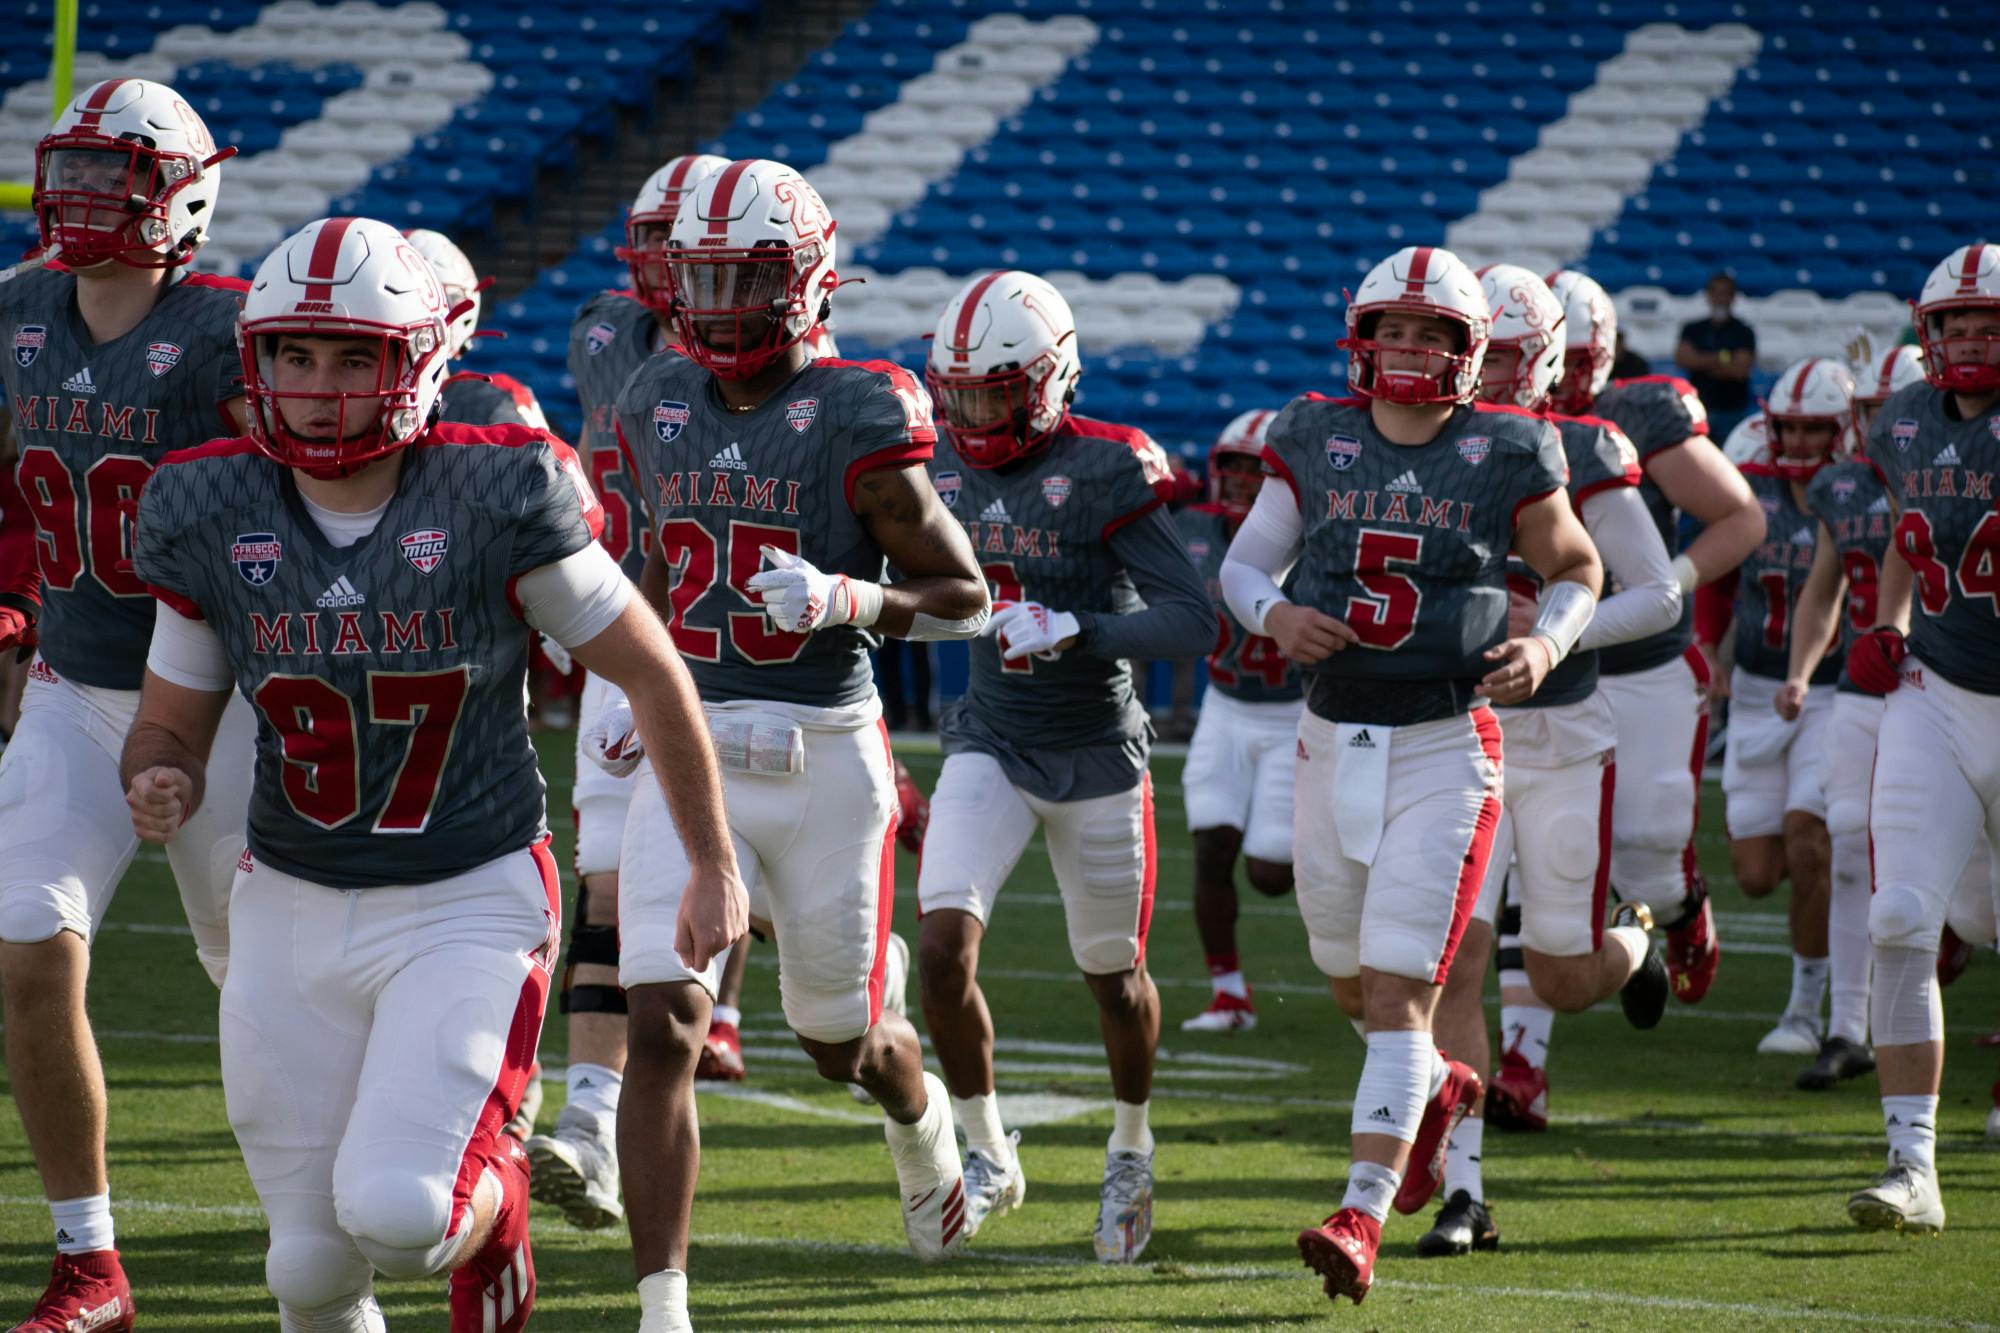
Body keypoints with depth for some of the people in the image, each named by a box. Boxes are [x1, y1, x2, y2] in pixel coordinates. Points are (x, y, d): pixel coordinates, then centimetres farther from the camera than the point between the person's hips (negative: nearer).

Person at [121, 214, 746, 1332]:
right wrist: (159, 787, -18)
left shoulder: (499, 498, -15)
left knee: (396, 1214, -20)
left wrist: (715, 865, 3)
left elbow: (652, 673, -3)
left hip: (471, 905, -3)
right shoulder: (214, 516, -5)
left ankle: (490, 1197, 16)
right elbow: (171, 727, 7)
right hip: (294, 908, 4)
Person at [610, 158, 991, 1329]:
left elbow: (966, 600, -6)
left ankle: (924, 1122, 52)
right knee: (663, 1024, -15)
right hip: (693, 751, 3)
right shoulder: (662, 408, 6)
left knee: (842, 1045, 15)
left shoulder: (856, 420, -10)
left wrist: (845, 598, -23)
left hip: (824, 757, -3)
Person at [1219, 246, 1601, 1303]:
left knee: (1400, 989, -12)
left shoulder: (1505, 458, -4)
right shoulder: (1315, 442, 2)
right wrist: (1276, 616, -12)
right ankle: (1433, 1091, 49)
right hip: (1333, 740, 4)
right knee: (1352, 977, 18)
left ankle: (1363, 1215, -15)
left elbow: (1576, 570, 11)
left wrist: (1547, 645, -9)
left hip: (1445, 749, -4)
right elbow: (1242, 565, 10)